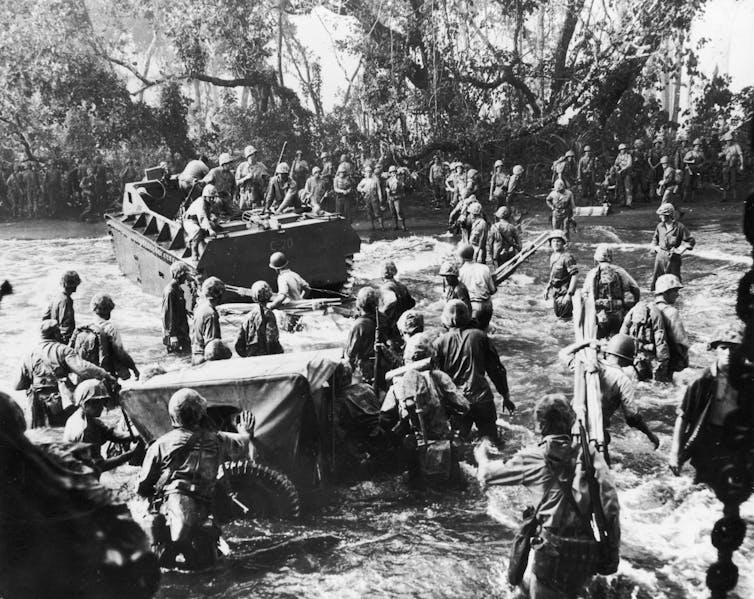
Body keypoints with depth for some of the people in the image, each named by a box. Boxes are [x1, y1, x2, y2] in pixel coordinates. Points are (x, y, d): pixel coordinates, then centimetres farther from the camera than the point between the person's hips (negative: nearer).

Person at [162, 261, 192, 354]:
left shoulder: (178, 289, 10)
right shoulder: (170, 291, -20)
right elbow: (168, 314, -21)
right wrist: (172, 335, -21)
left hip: (182, 331, 9)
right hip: (175, 333, -9)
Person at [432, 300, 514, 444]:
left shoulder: (439, 342, -1)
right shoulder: (480, 336, 2)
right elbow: (496, 369, 6)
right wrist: (506, 395, 15)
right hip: (482, 398, 0)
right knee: (492, 441, 11)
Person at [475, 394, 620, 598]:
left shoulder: (534, 457, -2)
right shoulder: (592, 456, 3)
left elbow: (488, 475, 11)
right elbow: (611, 509, -1)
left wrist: (482, 456, 33)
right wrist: (612, 555, 6)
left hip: (552, 550, -3)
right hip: (588, 555, 4)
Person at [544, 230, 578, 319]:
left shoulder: (567, 257, -20)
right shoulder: (553, 256, 8)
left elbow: (575, 276, -24)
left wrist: (569, 294, -28)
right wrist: (547, 289, 19)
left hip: (564, 292, -9)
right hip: (556, 292, 9)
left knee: (564, 316, -10)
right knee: (557, 314, 17)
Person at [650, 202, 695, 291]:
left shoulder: (679, 227, -8)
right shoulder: (660, 226, 6)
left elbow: (691, 241, -4)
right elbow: (655, 238, 24)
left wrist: (679, 250, -10)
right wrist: (655, 247, 7)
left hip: (673, 258, -4)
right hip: (660, 257, 4)